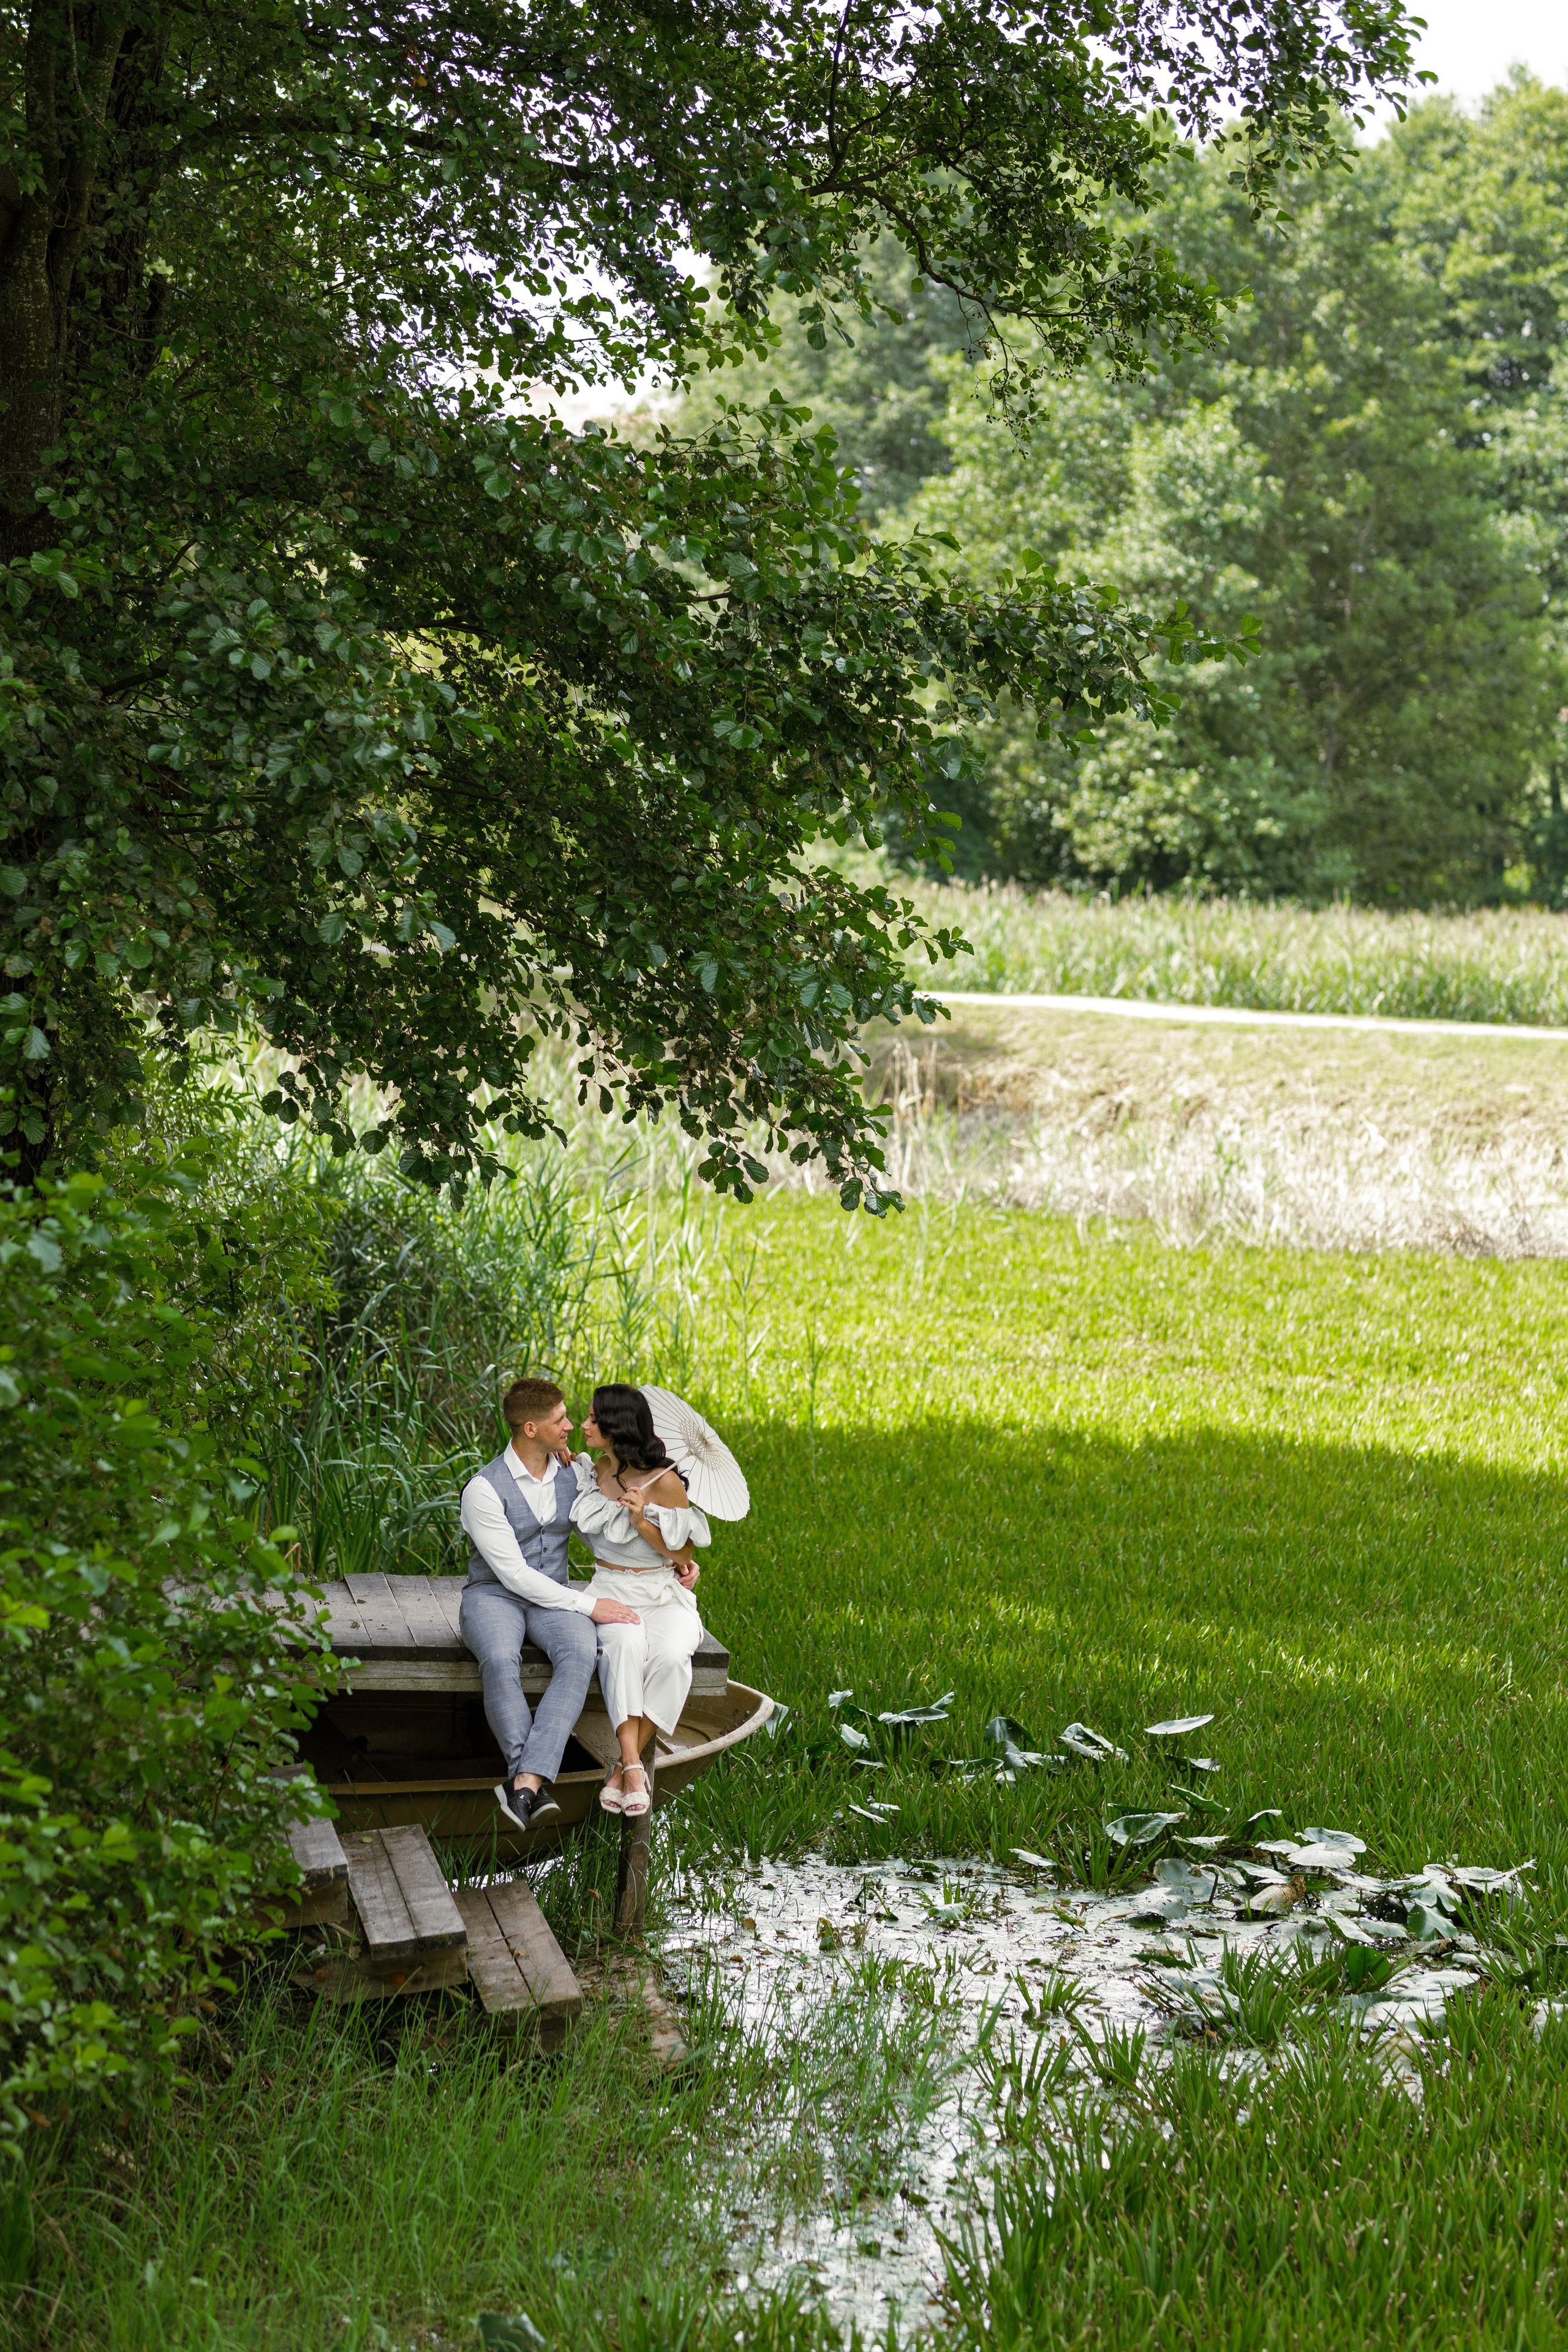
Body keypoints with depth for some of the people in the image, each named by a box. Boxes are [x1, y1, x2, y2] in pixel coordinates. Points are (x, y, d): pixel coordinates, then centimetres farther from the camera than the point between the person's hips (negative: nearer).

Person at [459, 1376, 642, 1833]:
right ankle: (536, 1787, -37)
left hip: (553, 1597, 4)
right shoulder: (484, 1490, -13)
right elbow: (514, 1574, -15)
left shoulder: (572, 1474, 6)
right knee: (500, 1661, -40)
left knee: (580, 1654, -33)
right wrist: (588, 1605, -18)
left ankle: (526, 1782, -44)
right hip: (494, 1595, -4)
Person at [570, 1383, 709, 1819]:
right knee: (625, 1644, -35)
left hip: (665, 1594, -2)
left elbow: (684, 1556, -4)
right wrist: (567, 1462, 10)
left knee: (670, 1655, -36)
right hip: (610, 1591, 2)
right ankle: (632, 1767, -41)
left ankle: (624, 1767, -26)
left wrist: (643, 1522, -21)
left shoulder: (665, 1483, -10)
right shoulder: (592, 1472, 6)